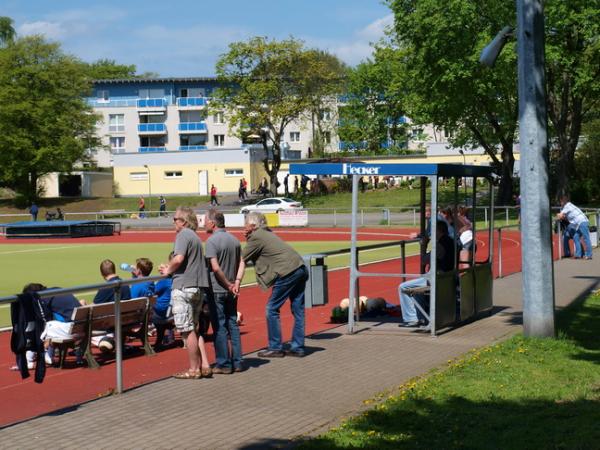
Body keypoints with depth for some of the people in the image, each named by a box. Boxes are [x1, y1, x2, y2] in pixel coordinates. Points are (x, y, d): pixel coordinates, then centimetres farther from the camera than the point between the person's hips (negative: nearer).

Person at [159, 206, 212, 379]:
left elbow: (178, 258, -22)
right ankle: (204, 365, 11)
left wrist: (168, 270, -4)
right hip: (199, 287, 9)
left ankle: (194, 369, 2)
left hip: (184, 287, -9)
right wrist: (170, 269, 16)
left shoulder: (183, 235, -9)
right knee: (193, 328, 15)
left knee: (187, 330, -2)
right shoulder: (195, 237, 20)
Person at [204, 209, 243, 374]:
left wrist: (228, 284, -11)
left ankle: (223, 364, 4)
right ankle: (237, 362, 14)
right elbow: (242, 263, 6)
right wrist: (236, 282, -2)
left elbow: (215, 268, -21)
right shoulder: (234, 240, 9)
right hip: (231, 291, 7)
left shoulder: (212, 241, -14)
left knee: (220, 327, 0)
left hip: (217, 290, -7)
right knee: (233, 324, 12)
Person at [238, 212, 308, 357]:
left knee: (272, 309, 1)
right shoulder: (266, 233, 21)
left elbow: (242, 261, -3)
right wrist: (248, 239, 14)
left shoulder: (256, 237, -5)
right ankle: (297, 347, 16)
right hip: (301, 269, 9)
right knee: (297, 309, 11)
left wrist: (237, 281, 0)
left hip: (288, 272, -9)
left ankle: (275, 348, 5)